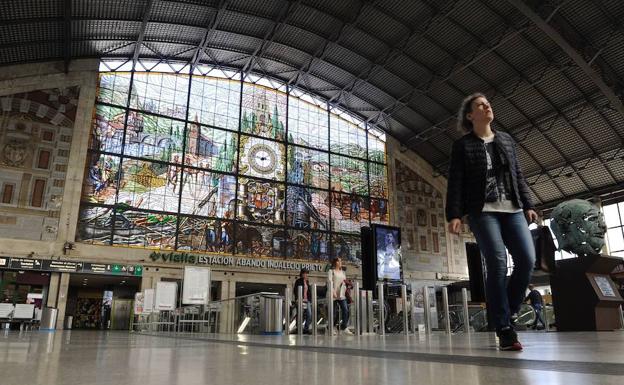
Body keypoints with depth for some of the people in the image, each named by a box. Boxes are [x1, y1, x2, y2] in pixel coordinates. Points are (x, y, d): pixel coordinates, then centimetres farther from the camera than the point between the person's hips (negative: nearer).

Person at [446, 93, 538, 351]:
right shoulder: (462, 146, 6)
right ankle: (504, 329, -7)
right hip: (482, 211, -5)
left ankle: (506, 313, 11)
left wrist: (528, 205, 10)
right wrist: (454, 214, -11)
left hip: (512, 209, 5)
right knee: (498, 265, -13)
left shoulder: (507, 140, 20)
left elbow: (519, 176, 20)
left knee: (527, 260, -8)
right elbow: (455, 182, -1)